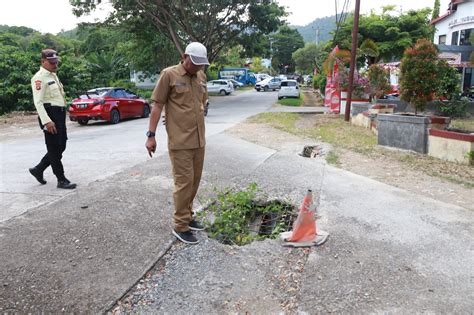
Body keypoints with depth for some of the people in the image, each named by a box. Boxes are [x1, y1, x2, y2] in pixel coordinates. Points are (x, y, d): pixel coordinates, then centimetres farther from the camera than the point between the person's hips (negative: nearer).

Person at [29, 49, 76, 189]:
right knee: (54, 149, -2)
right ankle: (61, 180, 5)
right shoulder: (39, 77, -10)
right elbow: (38, 102, -18)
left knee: (61, 147, 13)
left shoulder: (53, 76, 18)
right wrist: (46, 121, -25)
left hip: (60, 115, 9)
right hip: (50, 115, -9)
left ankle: (38, 169, 27)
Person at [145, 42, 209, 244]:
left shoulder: (201, 76, 11)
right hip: (180, 141, -6)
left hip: (199, 140, 7)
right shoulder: (169, 75, -7)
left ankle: (187, 216, 30)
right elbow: (157, 105, -7)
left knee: (194, 180, 14)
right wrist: (151, 135, -12)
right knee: (184, 182, -4)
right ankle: (180, 226, 9)